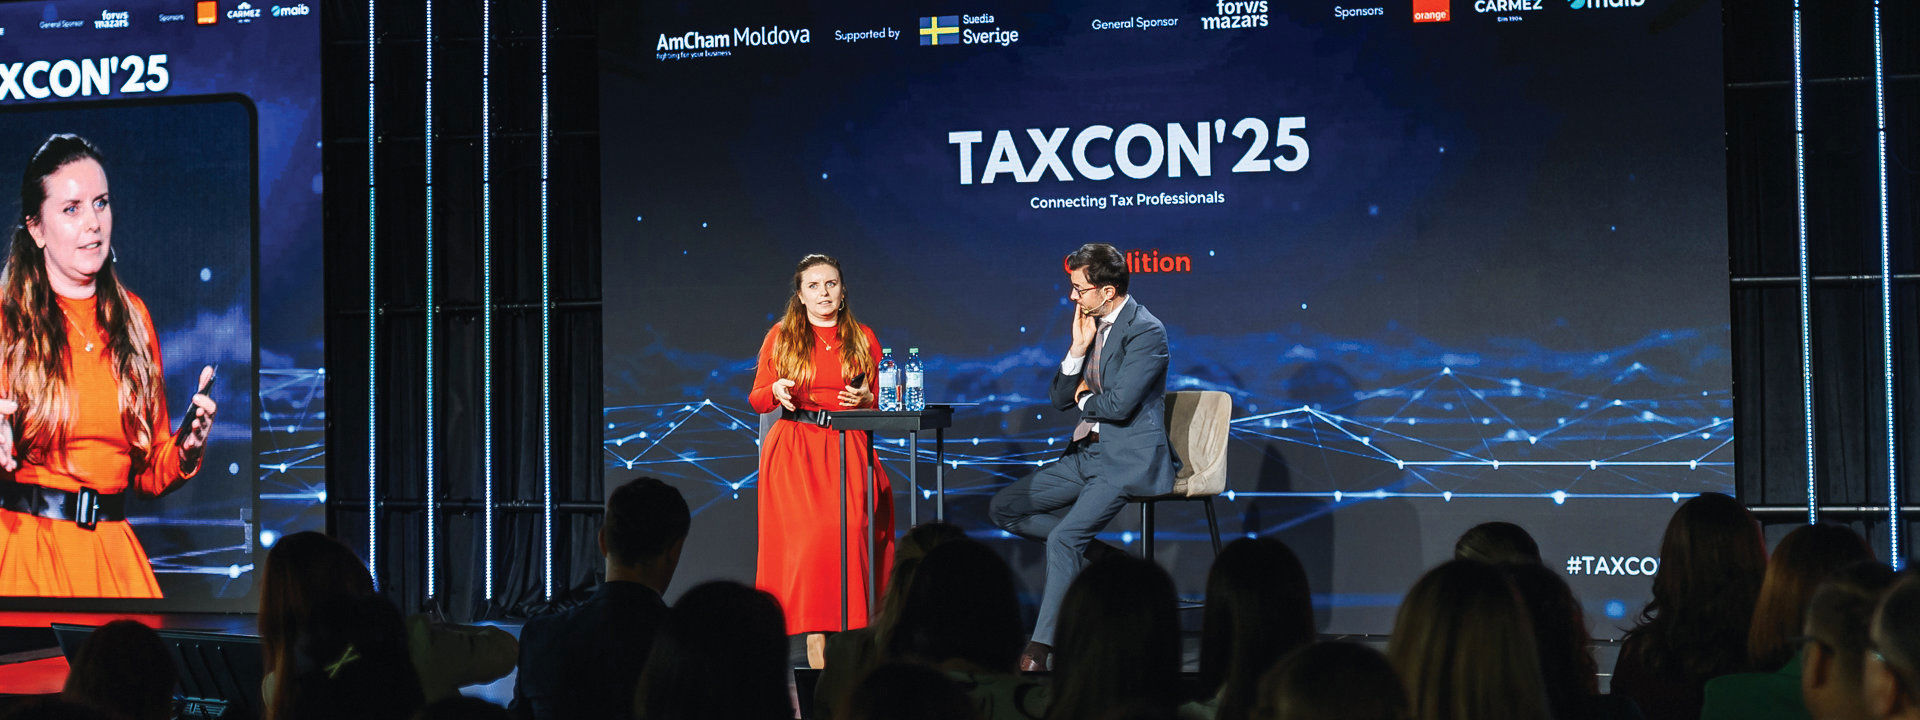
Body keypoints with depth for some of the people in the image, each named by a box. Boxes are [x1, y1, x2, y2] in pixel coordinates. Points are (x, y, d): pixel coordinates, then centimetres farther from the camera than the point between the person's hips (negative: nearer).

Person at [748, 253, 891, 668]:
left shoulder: (863, 338, 15)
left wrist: (866, 399, -4)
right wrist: (777, 391, -10)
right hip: (794, 447, -1)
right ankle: (815, 639, -20)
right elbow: (757, 400, 11)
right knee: (809, 532, -21)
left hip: (849, 449, 1)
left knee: (850, 528, -21)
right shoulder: (781, 336, 11)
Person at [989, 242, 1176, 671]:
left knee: (1063, 539, -25)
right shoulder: (1090, 324, 12)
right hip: (1088, 454, 10)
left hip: (1129, 459, -9)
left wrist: (1084, 398, -2)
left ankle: (1041, 648, -20)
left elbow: (1119, 404, -23)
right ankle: (1105, 556, 6)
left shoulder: (1146, 332, -14)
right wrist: (1078, 348, -3)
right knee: (1005, 508, 5)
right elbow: (1061, 399, 11)